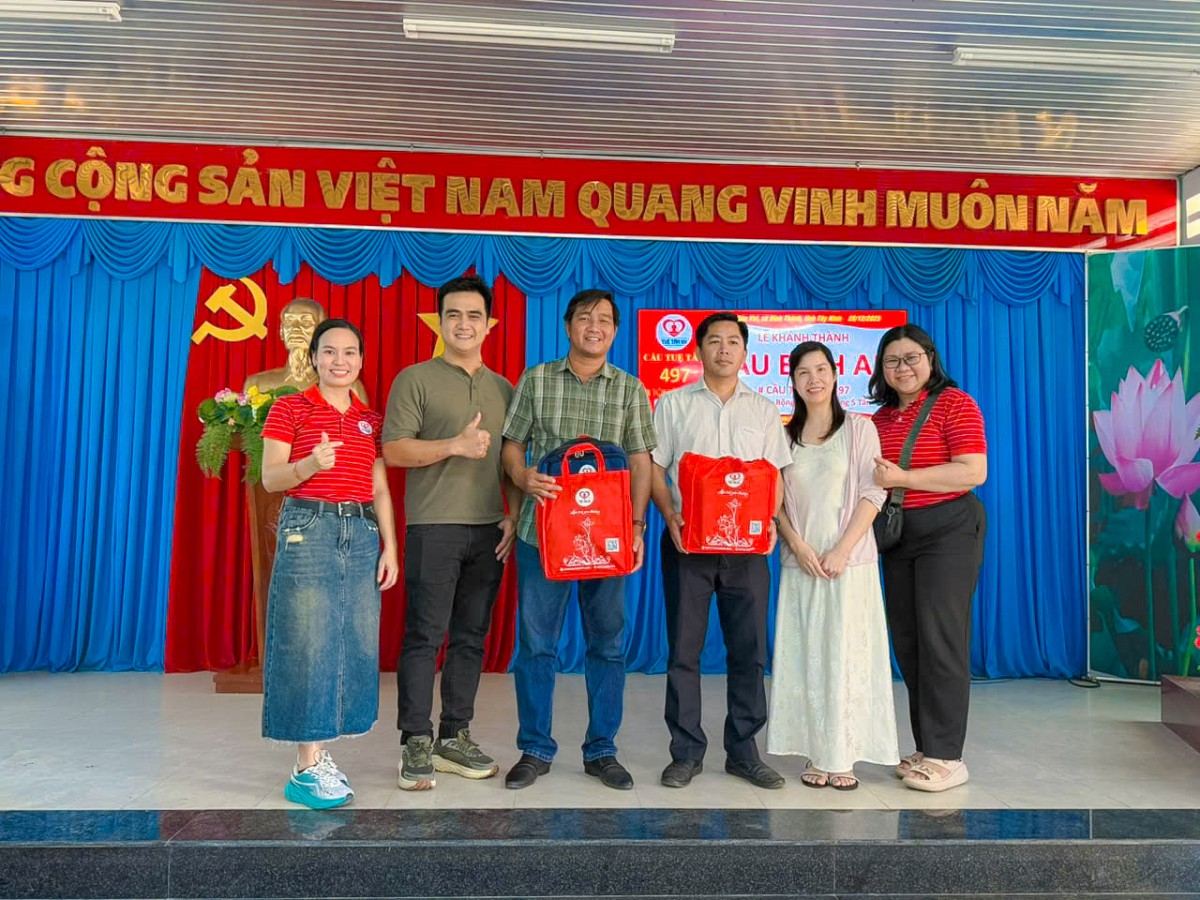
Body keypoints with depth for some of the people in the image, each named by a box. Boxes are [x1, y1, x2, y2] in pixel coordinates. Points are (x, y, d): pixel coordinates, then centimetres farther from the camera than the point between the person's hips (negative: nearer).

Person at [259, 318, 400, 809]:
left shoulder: (371, 420, 15)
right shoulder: (290, 409, 2)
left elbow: (381, 491, 12)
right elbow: (270, 478, -4)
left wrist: (390, 547, 4)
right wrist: (310, 464, -24)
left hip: (361, 535, 5)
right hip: (308, 530, -5)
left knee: (354, 643, 6)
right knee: (307, 643, -4)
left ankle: (319, 754, 20)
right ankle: (307, 768, 5)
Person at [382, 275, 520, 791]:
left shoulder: (503, 389, 16)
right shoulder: (416, 379, 2)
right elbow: (393, 450, -6)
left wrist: (513, 516, 5)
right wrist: (456, 445, -17)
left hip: (489, 530, 5)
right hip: (433, 527, -4)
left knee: (471, 637, 9)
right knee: (424, 636, -2)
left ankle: (455, 737, 21)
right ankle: (416, 744, 9)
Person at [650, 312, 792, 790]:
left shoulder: (764, 410, 13)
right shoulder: (673, 404, 8)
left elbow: (775, 476, 10)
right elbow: (654, 469, 4)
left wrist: (770, 520, -8)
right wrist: (670, 516, -12)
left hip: (747, 545, 2)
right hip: (687, 542, -1)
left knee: (749, 648, 5)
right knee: (684, 648, 3)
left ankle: (743, 751, 20)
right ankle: (686, 752, 15)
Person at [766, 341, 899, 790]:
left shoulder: (859, 428, 2)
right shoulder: (784, 435, 10)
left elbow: (873, 492, -5)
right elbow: (775, 500, 7)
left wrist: (842, 550, -14)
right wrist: (798, 546, -8)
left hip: (849, 560, -2)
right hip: (799, 561, 3)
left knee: (846, 653, -1)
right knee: (805, 654, 4)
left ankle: (843, 756, 9)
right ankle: (817, 755, 13)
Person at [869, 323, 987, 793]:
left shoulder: (954, 404, -6)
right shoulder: (880, 418, 14)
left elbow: (974, 472, -16)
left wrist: (903, 478, -20)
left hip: (948, 530, -7)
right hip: (896, 534, 7)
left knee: (939, 639, -5)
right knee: (907, 642, 9)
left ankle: (946, 756, 6)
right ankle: (926, 747, 21)